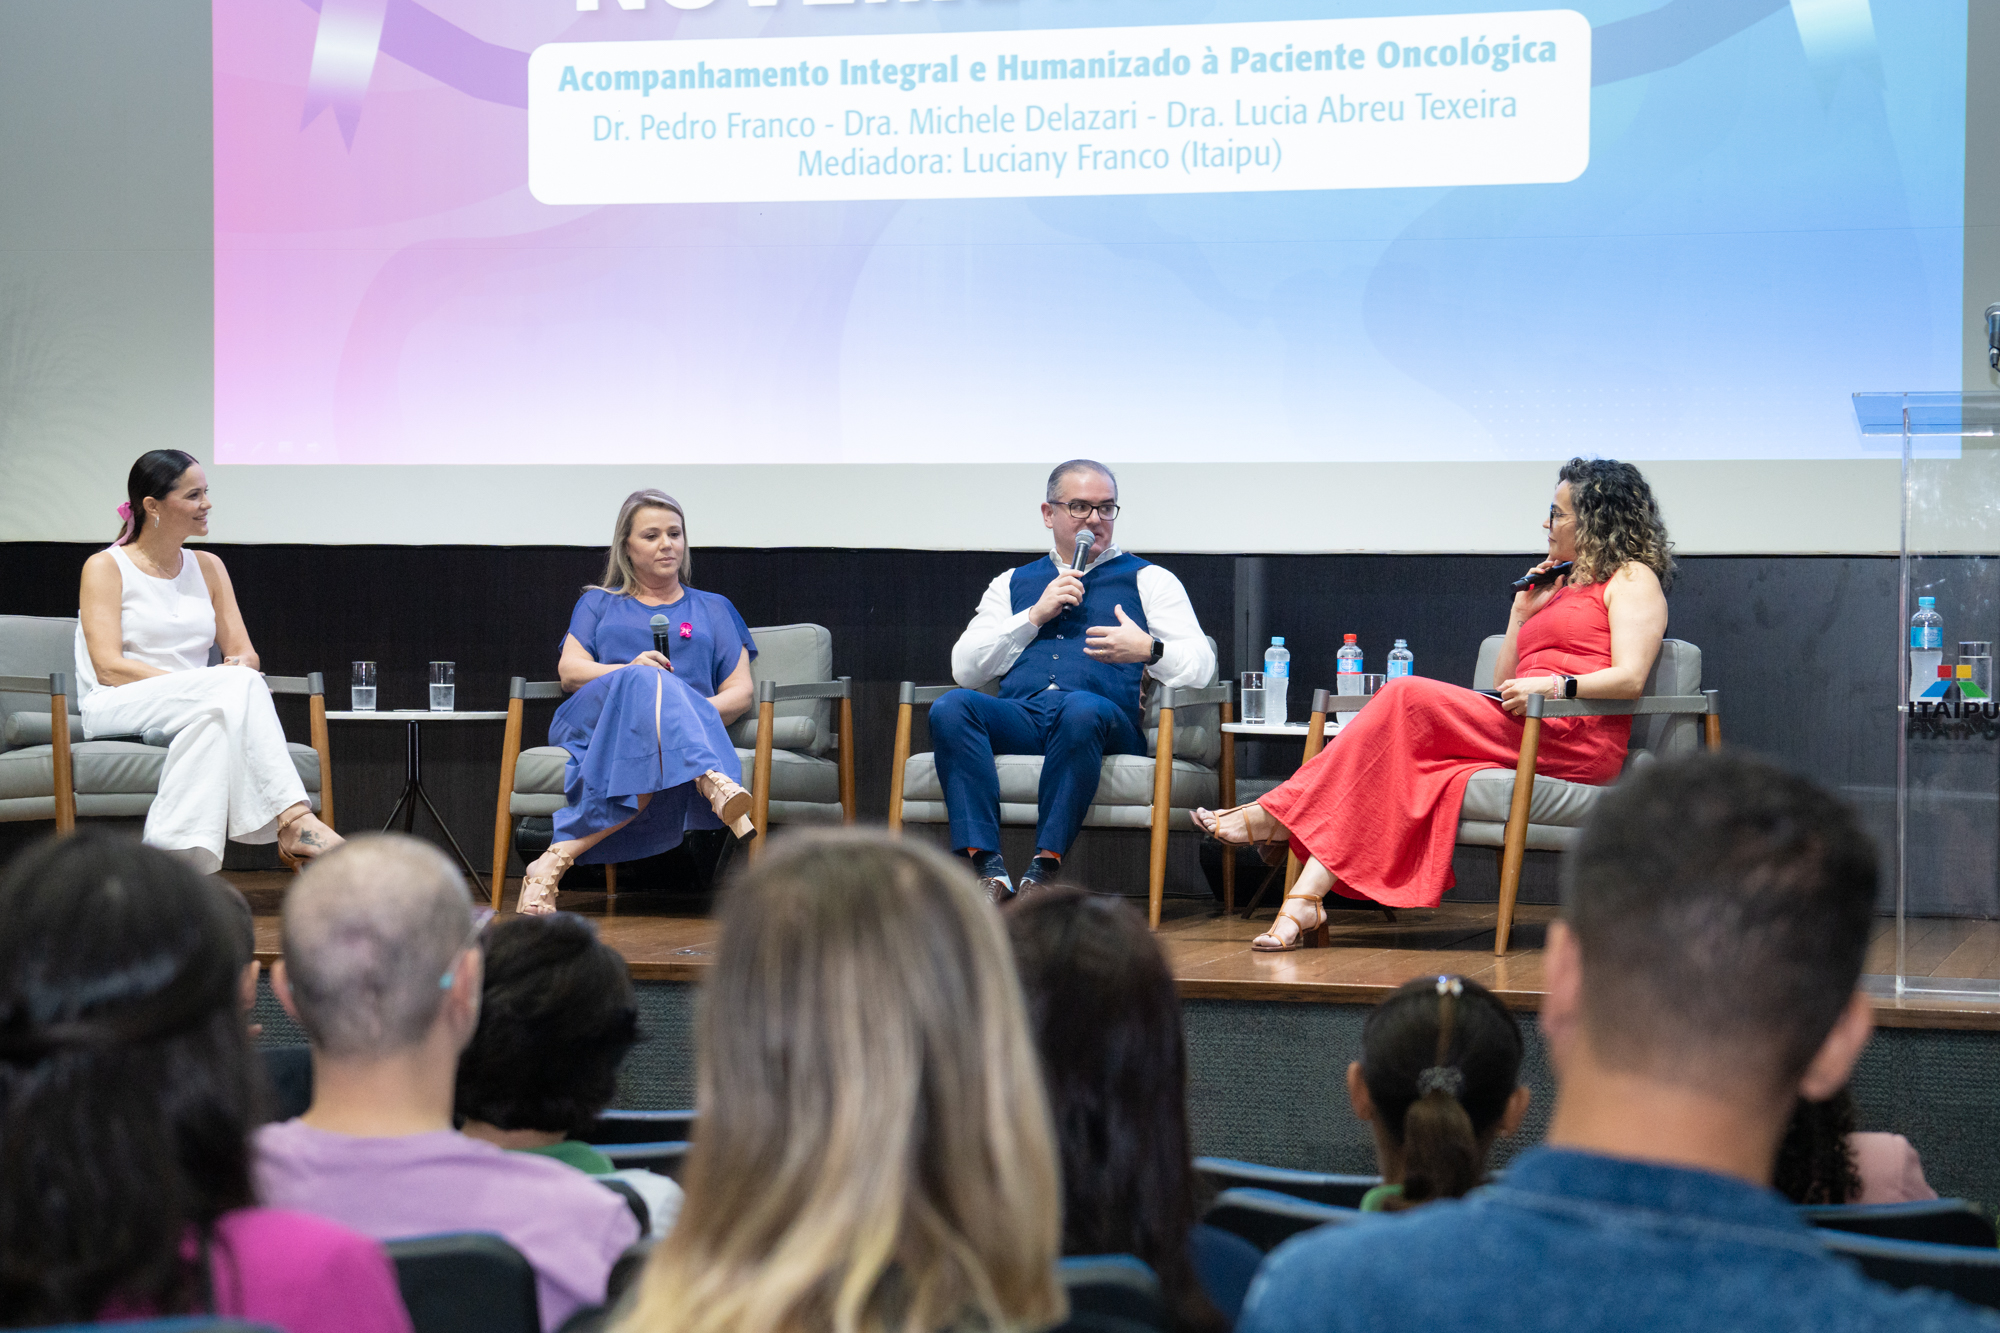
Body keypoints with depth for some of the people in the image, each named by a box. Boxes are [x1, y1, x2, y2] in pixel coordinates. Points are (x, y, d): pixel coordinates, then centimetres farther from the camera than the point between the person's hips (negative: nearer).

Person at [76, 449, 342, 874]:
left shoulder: (208, 568, 19)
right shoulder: (105, 568, 3)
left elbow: (246, 654, 15)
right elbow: (109, 668, -9)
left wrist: (238, 666, -14)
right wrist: (215, 684, -19)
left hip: (198, 710, 4)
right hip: (118, 708, -4)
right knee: (239, 686, -34)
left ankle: (179, 855, -50)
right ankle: (295, 821, -45)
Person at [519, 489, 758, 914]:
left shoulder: (713, 609, 30)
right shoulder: (598, 603, 30)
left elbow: (740, 693, 17)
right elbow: (569, 671, 12)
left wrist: (698, 711, -8)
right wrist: (629, 672, -11)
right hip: (591, 718, -1)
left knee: (654, 761, -43)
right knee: (650, 684, -42)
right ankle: (716, 787, -69)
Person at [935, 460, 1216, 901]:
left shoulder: (1148, 580, 21)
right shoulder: (1012, 584, 28)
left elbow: (1200, 666, 9)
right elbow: (964, 669, 15)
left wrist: (1149, 650, -13)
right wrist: (1035, 616, 5)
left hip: (1109, 723, -2)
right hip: (1020, 714, 2)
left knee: (1083, 709, -39)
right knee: (950, 707, -30)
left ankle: (1045, 867, -39)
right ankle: (988, 871, -39)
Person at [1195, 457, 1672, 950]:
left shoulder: (1632, 578, 8)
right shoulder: (1561, 586, 33)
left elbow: (1630, 678, -10)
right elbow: (1502, 687, 27)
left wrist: (1557, 685, -22)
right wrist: (1522, 612, 19)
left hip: (1575, 737, -7)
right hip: (1519, 737, 8)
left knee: (1408, 699, -22)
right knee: (1401, 768, -21)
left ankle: (1277, 814, -22)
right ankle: (1304, 901, -37)